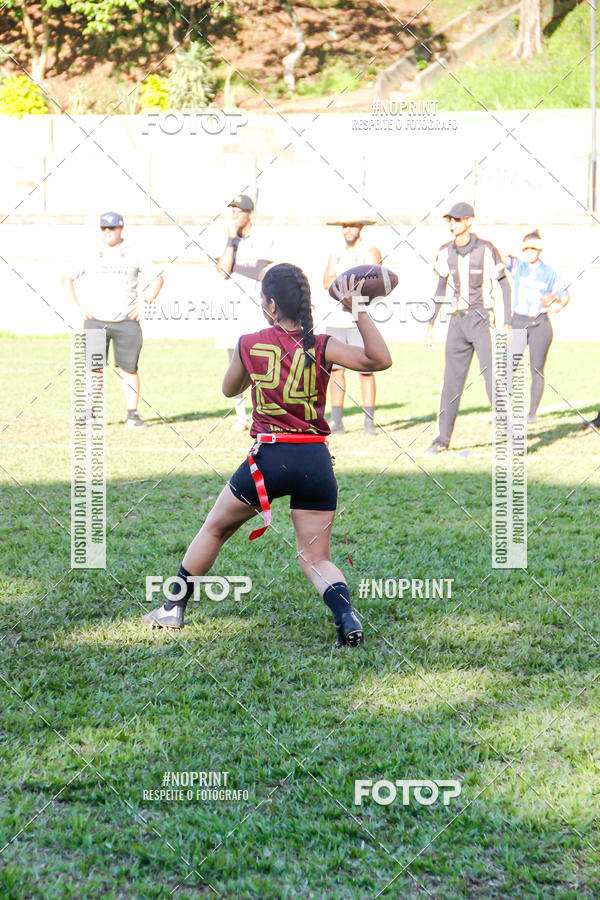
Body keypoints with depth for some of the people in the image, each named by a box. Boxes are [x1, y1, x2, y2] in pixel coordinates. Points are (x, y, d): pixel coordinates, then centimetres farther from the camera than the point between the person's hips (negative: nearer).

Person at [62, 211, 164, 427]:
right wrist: (78, 306, 5)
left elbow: (158, 279, 14)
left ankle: (132, 414, 0)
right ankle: (89, 413, 5)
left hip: (126, 322, 0)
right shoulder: (90, 255, 9)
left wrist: (145, 303, 1)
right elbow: (67, 278, 16)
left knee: (128, 368, -4)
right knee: (94, 368, -2)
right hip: (95, 321, 0)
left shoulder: (133, 255, 8)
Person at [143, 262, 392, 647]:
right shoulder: (320, 347, -3)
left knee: (214, 529, 22)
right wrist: (358, 311, -14)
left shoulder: (250, 345, 0)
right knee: (316, 558, 11)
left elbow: (229, 389, 19)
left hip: (270, 457, -1)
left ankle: (174, 608, 31)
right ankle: (346, 614, -16)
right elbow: (380, 360, -13)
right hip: (316, 462, 1)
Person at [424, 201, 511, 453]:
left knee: (493, 376, -10)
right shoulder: (446, 252, 5)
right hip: (458, 320, 5)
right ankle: (442, 438, 13)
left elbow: (505, 285, -6)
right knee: (451, 380, 6)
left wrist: (507, 323, -12)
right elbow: (441, 289, 15)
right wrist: (431, 324, 13)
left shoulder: (486, 250, -10)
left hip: (483, 320, -5)